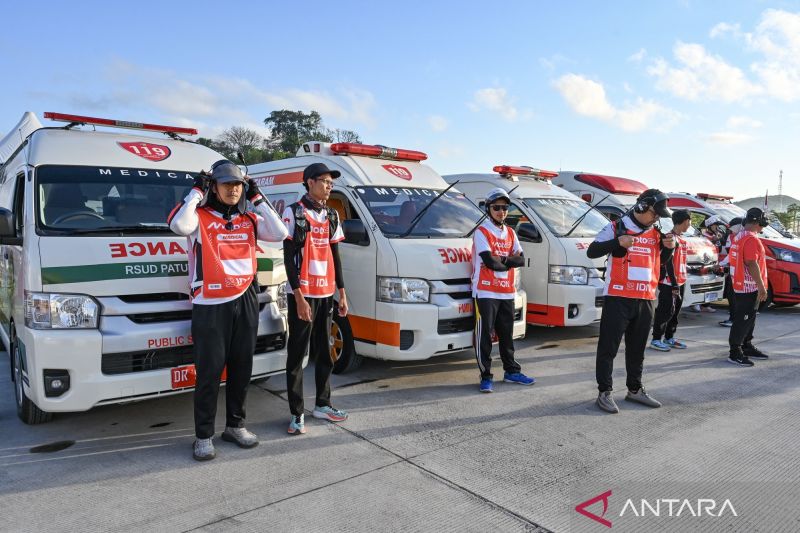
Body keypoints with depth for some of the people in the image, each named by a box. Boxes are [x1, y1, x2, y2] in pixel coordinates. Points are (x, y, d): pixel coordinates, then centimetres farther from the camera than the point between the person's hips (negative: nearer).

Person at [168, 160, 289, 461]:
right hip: (210, 305, -5)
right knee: (209, 371, -1)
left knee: (241, 368, 14)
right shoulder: (200, 217, -3)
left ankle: (235, 426, 30)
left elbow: (279, 234, -3)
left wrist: (258, 199, 0)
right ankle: (204, 436, 13)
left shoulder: (249, 219, 10)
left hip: (245, 302, 5)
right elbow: (179, 225, -25)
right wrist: (195, 193, -12)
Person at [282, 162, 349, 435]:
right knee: (297, 354, 0)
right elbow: (289, 257, -10)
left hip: (326, 293, 6)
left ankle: (322, 404, 25)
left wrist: (342, 293, 12)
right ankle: (297, 413, 7)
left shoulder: (331, 215, 13)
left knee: (324, 352, 13)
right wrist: (299, 297, -17)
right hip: (302, 294, -6)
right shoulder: (294, 212, -5)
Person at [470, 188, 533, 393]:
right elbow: (490, 262, -18)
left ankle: (511, 372, 27)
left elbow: (521, 260, 3)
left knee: (507, 334, 16)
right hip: (486, 292, -6)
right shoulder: (481, 232, -7)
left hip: (507, 292, 6)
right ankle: (486, 376, 3)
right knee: (484, 335, -4)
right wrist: (509, 261, -2)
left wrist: (501, 259, -12)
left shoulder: (510, 233, 13)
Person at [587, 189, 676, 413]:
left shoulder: (656, 233, 12)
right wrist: (617, 242, -22)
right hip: (618, 298, -6)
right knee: (609, 346, -2)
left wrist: (668, 247, 1)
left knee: (637, 348, 16)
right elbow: (591, 252, -8)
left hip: (645, 300, 6)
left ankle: (635, 389, 28)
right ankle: (604, 392, 6)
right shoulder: (616, 227, -4)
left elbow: (662, 260, 22)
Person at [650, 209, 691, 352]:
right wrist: (674, 284, -20)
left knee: (675, 311, 14)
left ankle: (669, 338, 23)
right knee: (666, 310, -7)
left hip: (680, 281, 9)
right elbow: (668, 262, -18)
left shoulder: (680, 239, 15)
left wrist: (680, 282, 15)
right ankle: (656, 339, -1)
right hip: (669, 283, -9)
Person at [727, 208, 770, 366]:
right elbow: (751, 264, -25)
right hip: (750, 287, -11)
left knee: (747, 318, 18)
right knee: (743, 320, -6)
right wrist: (762, 286, -22)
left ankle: (747, 347, 28)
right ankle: (735, 352, -2)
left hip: (740, 286, 11)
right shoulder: (751, 238, -18)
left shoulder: (738, 236, 13)